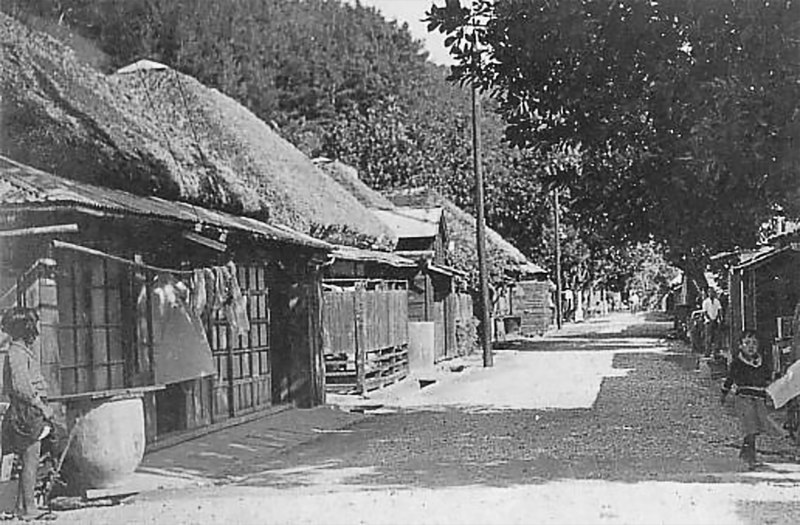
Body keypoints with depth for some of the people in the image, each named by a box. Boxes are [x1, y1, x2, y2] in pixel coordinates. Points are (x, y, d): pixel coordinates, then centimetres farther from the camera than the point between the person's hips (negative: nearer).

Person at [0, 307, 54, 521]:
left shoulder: (24, 351, 19)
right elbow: (20, 387, -22)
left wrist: (43, 408, 19)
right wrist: (41, 407, -19)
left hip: (32, 413, 10)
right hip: (26, 413, -10)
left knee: (30, 462, 11)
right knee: (30, 461, -7)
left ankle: (22, 507, 15)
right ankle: (27, 509, -4)